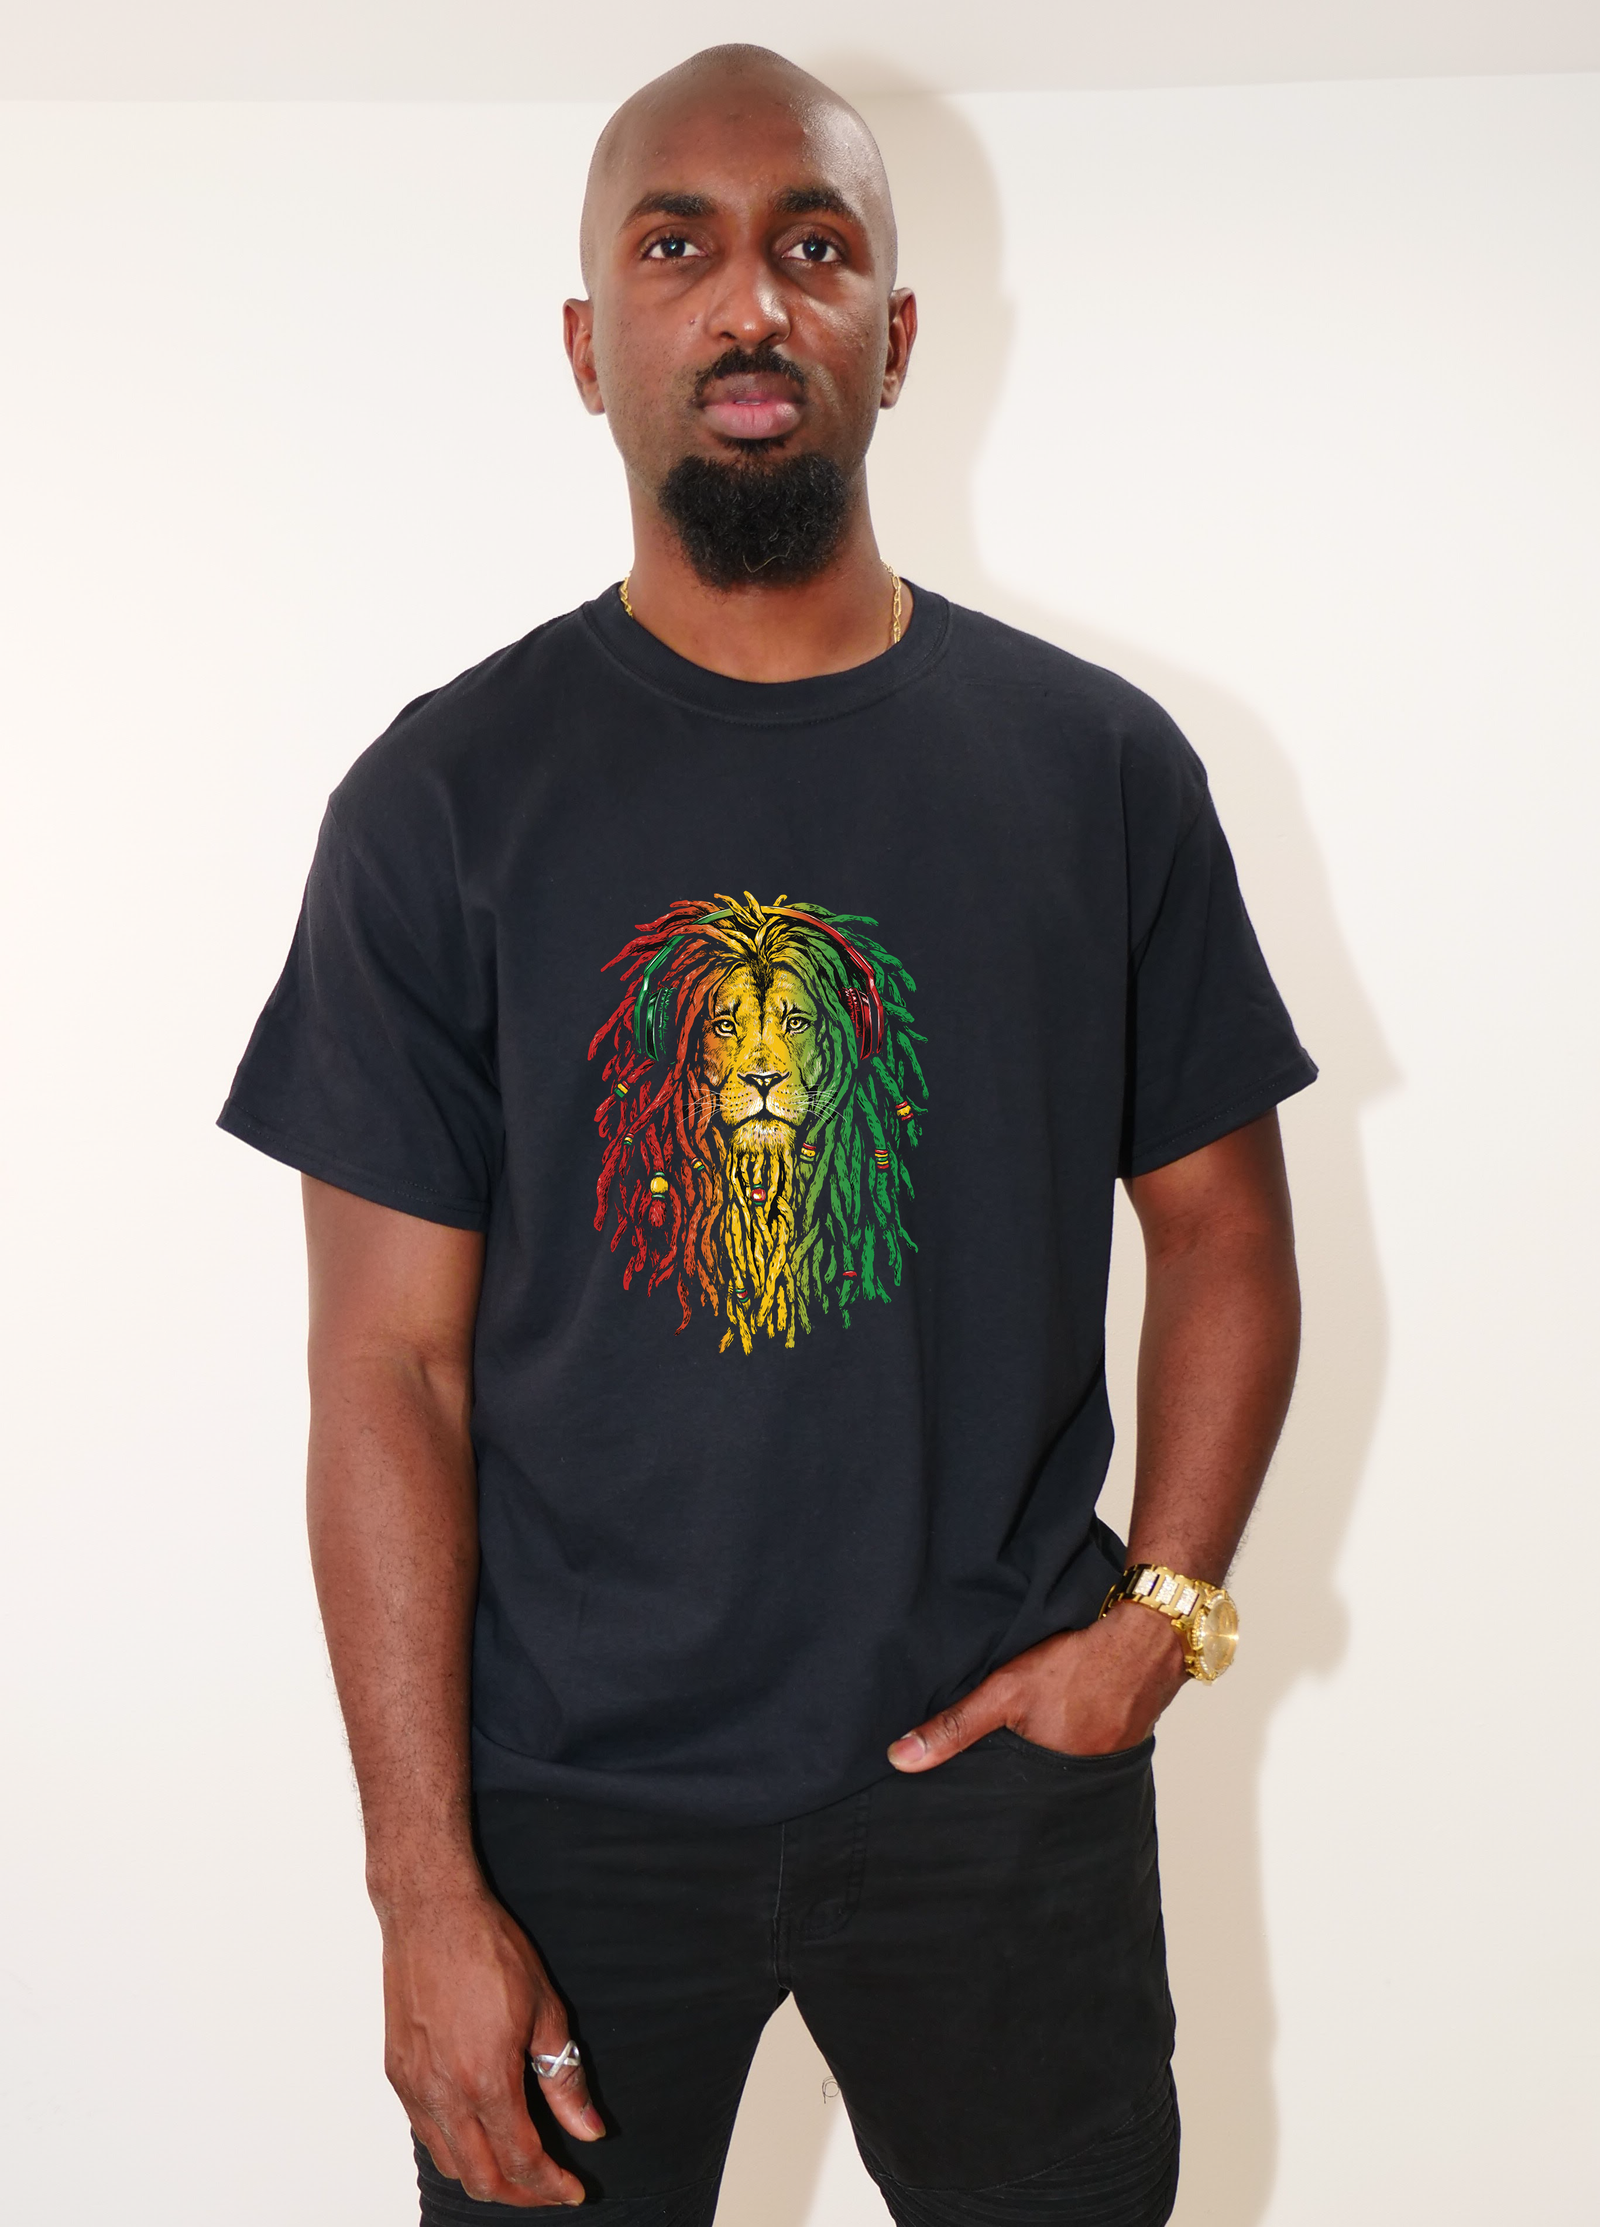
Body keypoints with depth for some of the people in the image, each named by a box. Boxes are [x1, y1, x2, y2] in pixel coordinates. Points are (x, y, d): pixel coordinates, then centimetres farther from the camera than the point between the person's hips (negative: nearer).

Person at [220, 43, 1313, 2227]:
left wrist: (1164, 1609, -7)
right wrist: (426, 1888, -10)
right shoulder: (445, 798, -6)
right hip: (574, 1796, -1)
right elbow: (394, 1369, -7)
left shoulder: (1100, 764, -1)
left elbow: (1222, 1234, 6)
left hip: (1002, 1770, 2)